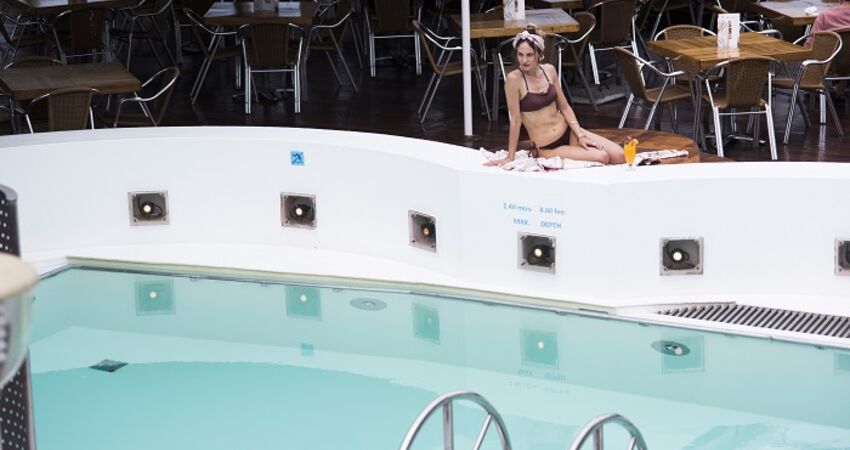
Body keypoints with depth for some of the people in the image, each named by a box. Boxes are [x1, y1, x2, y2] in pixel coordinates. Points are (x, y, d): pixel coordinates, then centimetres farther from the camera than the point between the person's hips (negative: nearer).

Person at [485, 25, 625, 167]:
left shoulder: (549, 70, 1)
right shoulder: (514, 78, -15)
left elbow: (565, 107, 7)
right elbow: (515, 120, -13)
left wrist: (580, 136, -4)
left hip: (569, 132, 5)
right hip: (547, 149, -5)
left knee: (619, 156, -7)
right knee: (602, 158, -21)